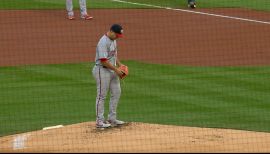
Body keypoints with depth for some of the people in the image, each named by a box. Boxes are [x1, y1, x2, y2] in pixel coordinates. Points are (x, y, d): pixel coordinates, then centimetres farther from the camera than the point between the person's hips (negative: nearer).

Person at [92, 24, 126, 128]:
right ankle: (99, 121, 3)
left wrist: (119, 64, 8)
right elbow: (103, 61, -24)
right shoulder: (103, 42, -22)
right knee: (101, 96, -3)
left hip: (112, 70, 10)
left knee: (116, 93, 11)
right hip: (102, 70, -10)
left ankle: (112, 118, 20)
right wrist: (116, 69, -21)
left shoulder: (113, 40, 9)